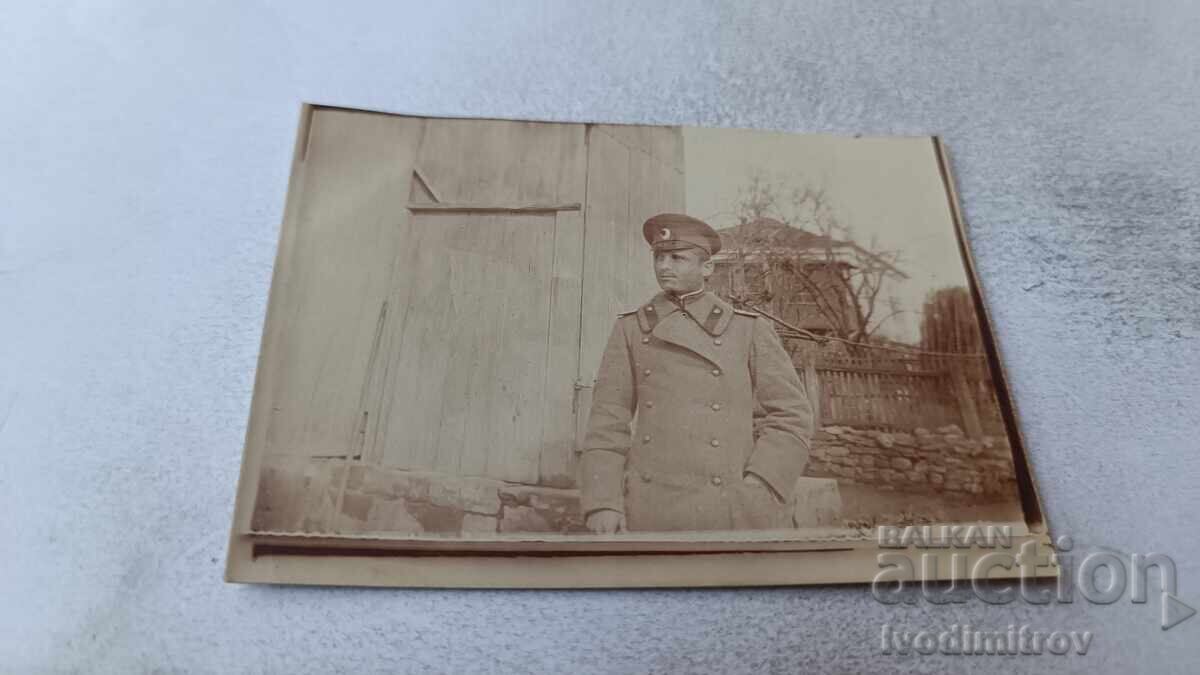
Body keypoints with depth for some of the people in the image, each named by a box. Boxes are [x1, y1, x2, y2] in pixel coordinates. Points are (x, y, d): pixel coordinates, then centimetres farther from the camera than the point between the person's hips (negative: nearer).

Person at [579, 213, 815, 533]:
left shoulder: (750, 329, 3)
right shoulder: (631, 329, 7)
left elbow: (791, 416, 3)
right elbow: (608, 420, 4)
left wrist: (755, 494, -7)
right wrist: (602, 503, -5)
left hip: (735, 512, -1)